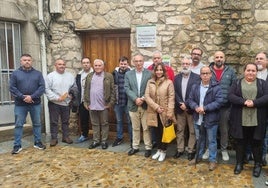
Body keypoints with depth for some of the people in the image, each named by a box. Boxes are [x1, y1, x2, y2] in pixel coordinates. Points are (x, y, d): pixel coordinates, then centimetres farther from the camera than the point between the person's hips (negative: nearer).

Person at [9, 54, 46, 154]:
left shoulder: (38, 73, 6)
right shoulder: (15, 73, 4)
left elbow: (42, 87, -3)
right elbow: (12, 88, -3)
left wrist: (32, 97, -15)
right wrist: (22, 97, -16)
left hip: (35, 103, 1)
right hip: (20, 104, -1)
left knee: (37, 124, 9)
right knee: (18, 125, 3)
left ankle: (37, 142, 22)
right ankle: (17, 145, 12)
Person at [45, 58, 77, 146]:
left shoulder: (70, 76, 7)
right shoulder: (50, 76, -5)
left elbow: (74, 87, 10)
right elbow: (47, 90, -12)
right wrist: (57, 98, -17)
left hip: (66, 103, 3)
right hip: (54, 103, -3)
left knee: (66, 121, 13)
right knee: (54, 122, 5)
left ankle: (66, 136, 26)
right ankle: (54, 138, 16)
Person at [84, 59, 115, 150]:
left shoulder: (109, 76, -2)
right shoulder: (89, 76, 9)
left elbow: (112, 91, -4)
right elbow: (86, 90, 10)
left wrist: (111, 103, -9)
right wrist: (86, 102, 5)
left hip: (104, 105, -3)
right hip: (92, 105, 3)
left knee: (104, 124, 7)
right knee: (94, 124, 12)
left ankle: (104, 141, 18)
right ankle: (96, 140, 23)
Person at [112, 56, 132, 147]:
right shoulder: (115, 73, 2)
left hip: (128, 102, -3)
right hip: (117, 102, 3)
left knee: (130, 121, 8)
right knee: (119, 121, 16)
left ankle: (132, 139, 21)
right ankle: (119, 138, 30)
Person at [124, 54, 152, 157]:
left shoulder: (149, 73, -1)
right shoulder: (128, 74, 5)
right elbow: (127, 88, -3)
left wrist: (143, 98, -17)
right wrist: (135, 99, -16)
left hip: (146, 105, -2)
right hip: (133, 105, 2)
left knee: (146, 128, 5)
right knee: (135, 128, 14)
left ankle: (148, 147, 18)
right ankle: (135, 146, 26)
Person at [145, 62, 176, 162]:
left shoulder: (169, 82, -6)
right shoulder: (150, 82, 3)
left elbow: (171, 98, -9)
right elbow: (147, 96, -2)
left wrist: (170, 112, -15)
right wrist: (156, 107, -12)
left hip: (164, 112, -3)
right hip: (153, 112, 3)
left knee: (164, 132, 7)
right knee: (157, 132, 14)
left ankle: (163, 151, 24)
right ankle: (159, 150, 30)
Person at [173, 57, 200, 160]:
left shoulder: (196, 77, -4)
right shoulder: (177, 77, 8)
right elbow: (175, 92, 1)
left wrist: (187, 104, -16)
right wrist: (181, 104, -12)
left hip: (191, 108, -3)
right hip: (180, 108, 3)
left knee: (192, 131, 5)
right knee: (180, 130, 11)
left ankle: (191, 150, 17)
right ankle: (180, 149, 22)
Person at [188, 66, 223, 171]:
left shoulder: (216, 87, -9)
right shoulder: (195, 87, 5)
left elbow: (218, 102, -17)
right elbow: (190, 100, 4)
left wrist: (205, 108, -22)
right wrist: (196, 107, -16)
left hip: (211, 119, -4)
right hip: (198, 118, 4)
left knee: (211, 140, 9)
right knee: (199, 139, 20)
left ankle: (213, 160, 23)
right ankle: (199, 157, 37)